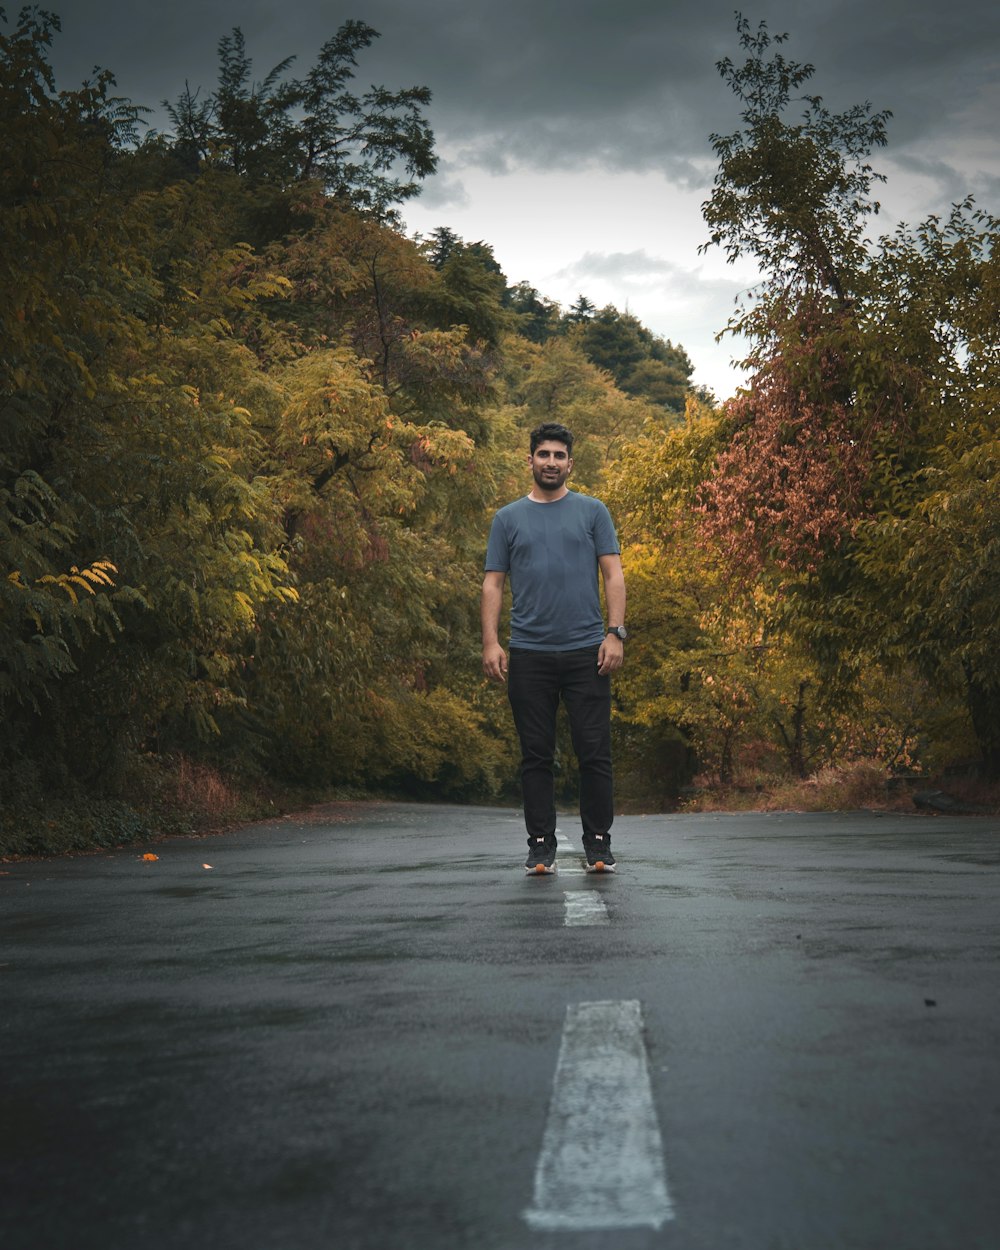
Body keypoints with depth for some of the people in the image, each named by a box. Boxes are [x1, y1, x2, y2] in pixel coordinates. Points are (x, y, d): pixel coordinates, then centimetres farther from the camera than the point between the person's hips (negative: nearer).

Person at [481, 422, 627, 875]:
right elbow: (493, 583, 6)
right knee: (536, 756, 5)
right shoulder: (508, 518, 9)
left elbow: (613, 574, 2)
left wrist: (615, 633, -9)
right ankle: (541, 845, 13)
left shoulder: (592, 512, 6)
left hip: (586, 651, -1)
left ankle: (598, 842, 11)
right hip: (529, 655, 1)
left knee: (594, 753, 1)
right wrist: (490, 643, -5)